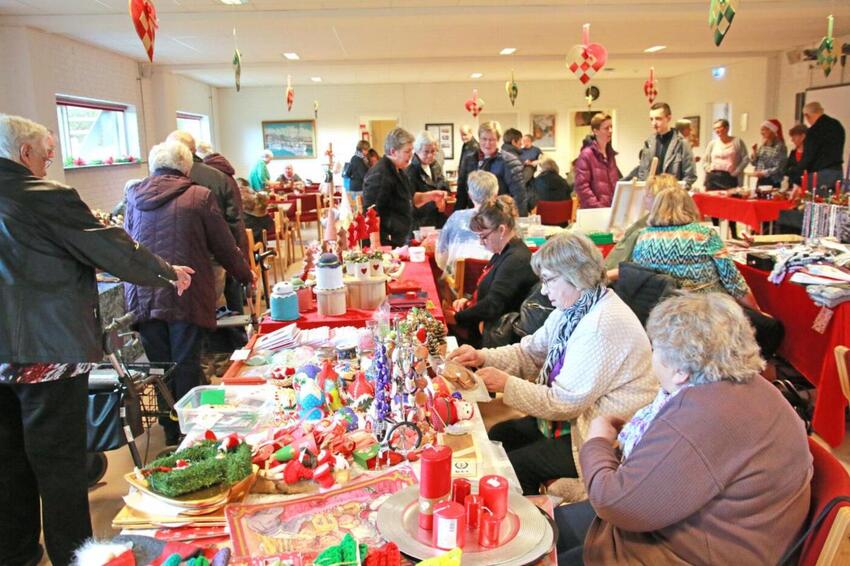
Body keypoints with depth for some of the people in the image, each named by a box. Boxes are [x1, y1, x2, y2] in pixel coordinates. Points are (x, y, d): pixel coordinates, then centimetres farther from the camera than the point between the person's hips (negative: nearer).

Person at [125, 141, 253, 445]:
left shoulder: (134, 196, 9)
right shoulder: (200, 196, -3)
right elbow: (224, 246, 2)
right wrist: (246, 275, 17)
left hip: (142, 297, 4)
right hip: (186, 296, -4)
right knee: (186, 366, 5)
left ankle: (171, 432, 23)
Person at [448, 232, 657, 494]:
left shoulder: (604, 325, -27)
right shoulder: (572, 307, 3)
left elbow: (564, 403, -25)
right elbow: (530, 351, 10)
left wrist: (506, 384, -19)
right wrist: (484, 357, -5)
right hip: (573, 417, 9)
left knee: (514, 465, -11)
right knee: (497, 435, 6)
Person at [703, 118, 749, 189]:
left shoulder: (737, 141, 6)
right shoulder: (712, 143, 14)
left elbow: (745, 159, 4)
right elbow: (705, 161, 19)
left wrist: (736, 172, -3)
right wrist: (709, 169, 3)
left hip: (730, 178, -2)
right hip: (713, 178, 2)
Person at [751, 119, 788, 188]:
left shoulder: (780, 146, -10)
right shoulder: (762, 146, 9)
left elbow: (779, 168, -15)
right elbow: (755, 163, 12)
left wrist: (763, 173, -20)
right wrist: (754, 152, -3)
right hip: (760, 181, 6)